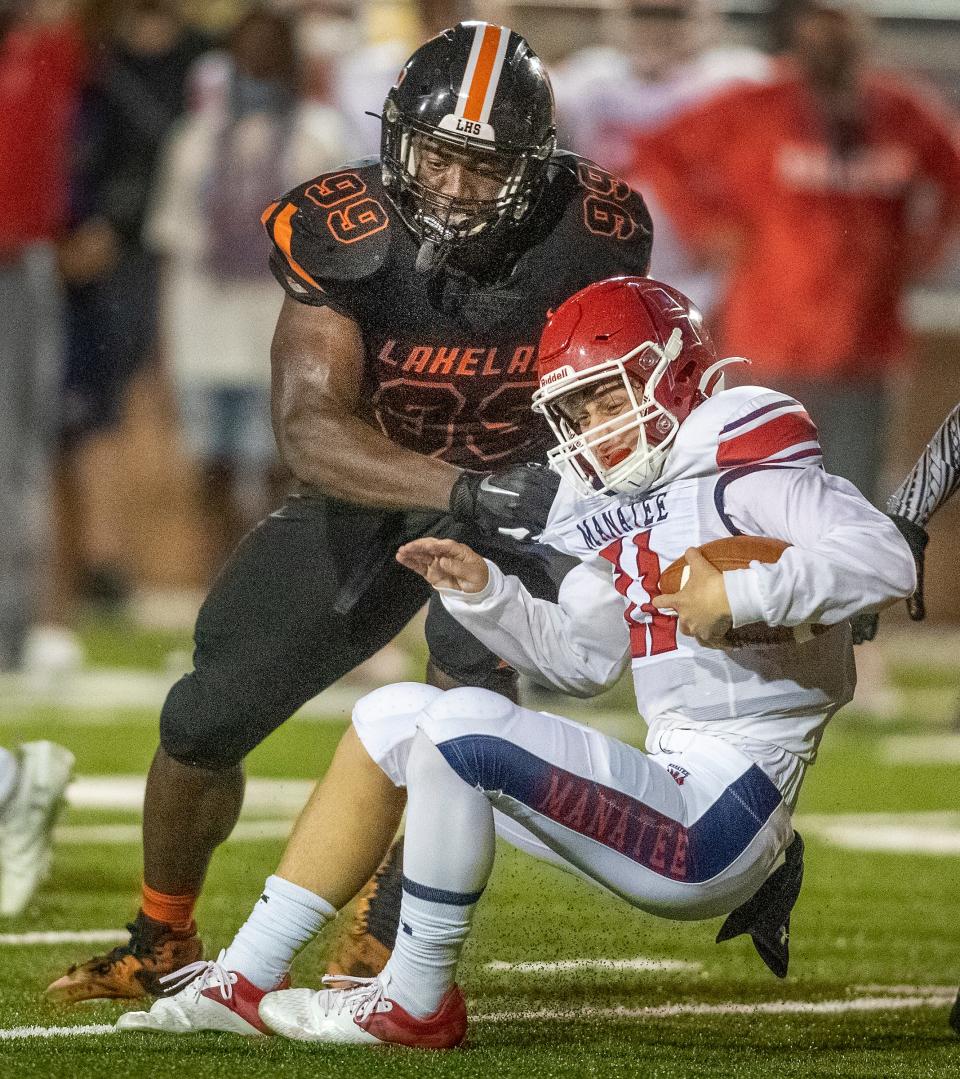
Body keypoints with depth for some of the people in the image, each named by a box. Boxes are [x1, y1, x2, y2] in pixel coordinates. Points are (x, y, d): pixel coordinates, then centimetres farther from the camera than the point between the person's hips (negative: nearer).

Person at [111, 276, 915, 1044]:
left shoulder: (743, 474, -11)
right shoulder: (614, 510, 16)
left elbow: (886, 559, -24)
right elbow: (578, 658, 22)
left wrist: (745, 591, -33)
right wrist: (483, 592, 6)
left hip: (722, 821, -10)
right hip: (675, 796, 10)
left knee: (463, 724, -24)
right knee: (392, 717, 12)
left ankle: (417, 1003, -9)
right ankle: (249, 980, 10)